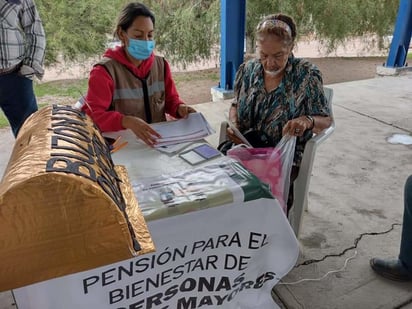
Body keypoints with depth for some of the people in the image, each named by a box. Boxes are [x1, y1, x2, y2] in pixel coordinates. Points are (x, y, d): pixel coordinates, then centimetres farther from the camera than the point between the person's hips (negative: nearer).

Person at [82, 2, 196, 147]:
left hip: (159, 139, 4)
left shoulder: (161, 65, 7)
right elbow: (92, 113, -17)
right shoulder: (105, 70, -8)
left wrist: (179, 108, -7)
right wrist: (127, 121, -34)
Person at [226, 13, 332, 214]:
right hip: (244, 147, 4)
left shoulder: (307, 75, -9)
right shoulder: (247, 69, 2)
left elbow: (326, 120, -5)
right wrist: (234, 125, -6)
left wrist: (307, 121, -28)